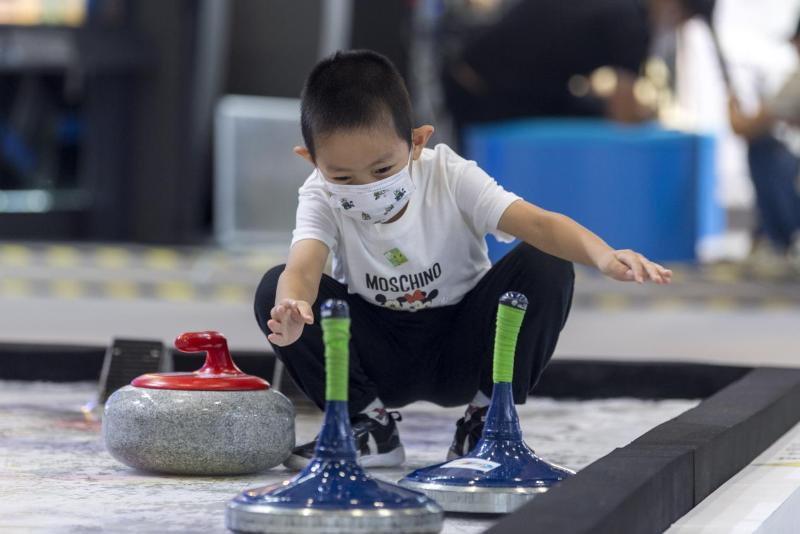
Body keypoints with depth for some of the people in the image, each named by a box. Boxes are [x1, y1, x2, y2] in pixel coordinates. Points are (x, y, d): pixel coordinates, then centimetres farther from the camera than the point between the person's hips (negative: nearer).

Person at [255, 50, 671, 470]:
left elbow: (538, 224, -35)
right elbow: (302, 269, -39)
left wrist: (604, 256, -56)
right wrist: (290, 310, -65)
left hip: (461, 348, 0)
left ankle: (487, 418, -8)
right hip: (378, 356, 1)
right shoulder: (321, 200, -18)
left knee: (547, 269, -26)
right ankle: (369, 425, -6)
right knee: (275, 290, -25)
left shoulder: (450, 178, -21)